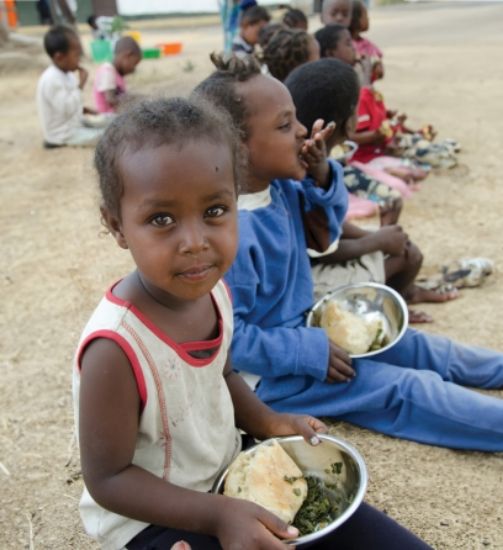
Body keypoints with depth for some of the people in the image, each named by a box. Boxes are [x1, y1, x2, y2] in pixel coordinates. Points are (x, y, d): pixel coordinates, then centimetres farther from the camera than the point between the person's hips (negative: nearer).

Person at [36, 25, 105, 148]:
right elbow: (67, 109, -28)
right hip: (64, 134, -10)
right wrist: (81, 85, -24)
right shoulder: (51, 79, -24)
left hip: (74, 124, 10)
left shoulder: (67, 74, 7)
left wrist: (88, 110, 1)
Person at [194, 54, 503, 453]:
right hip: (276, 371, -9)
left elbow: (326, 230, 9)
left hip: (308, 326, 9)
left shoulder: (278, 187, -7)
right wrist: (308, 353, -23)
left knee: (420, 347, 17)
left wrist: (321, 176, -11)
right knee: (407, 388, -9)